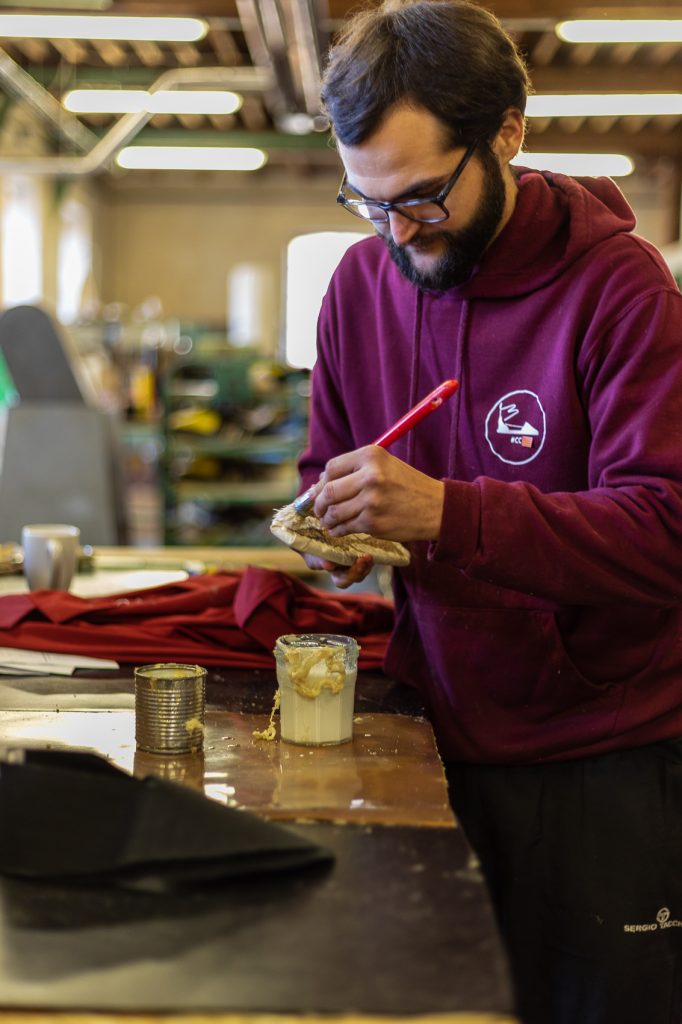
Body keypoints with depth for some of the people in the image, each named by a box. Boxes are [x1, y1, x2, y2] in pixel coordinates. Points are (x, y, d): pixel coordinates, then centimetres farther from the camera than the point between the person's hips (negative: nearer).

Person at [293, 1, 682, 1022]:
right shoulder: (362, 278, 2)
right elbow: (328, 463, 14)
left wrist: (446, 514, -33)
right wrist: (329, 524, -10)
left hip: (600, 756, -4)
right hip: (438, 738, 5)